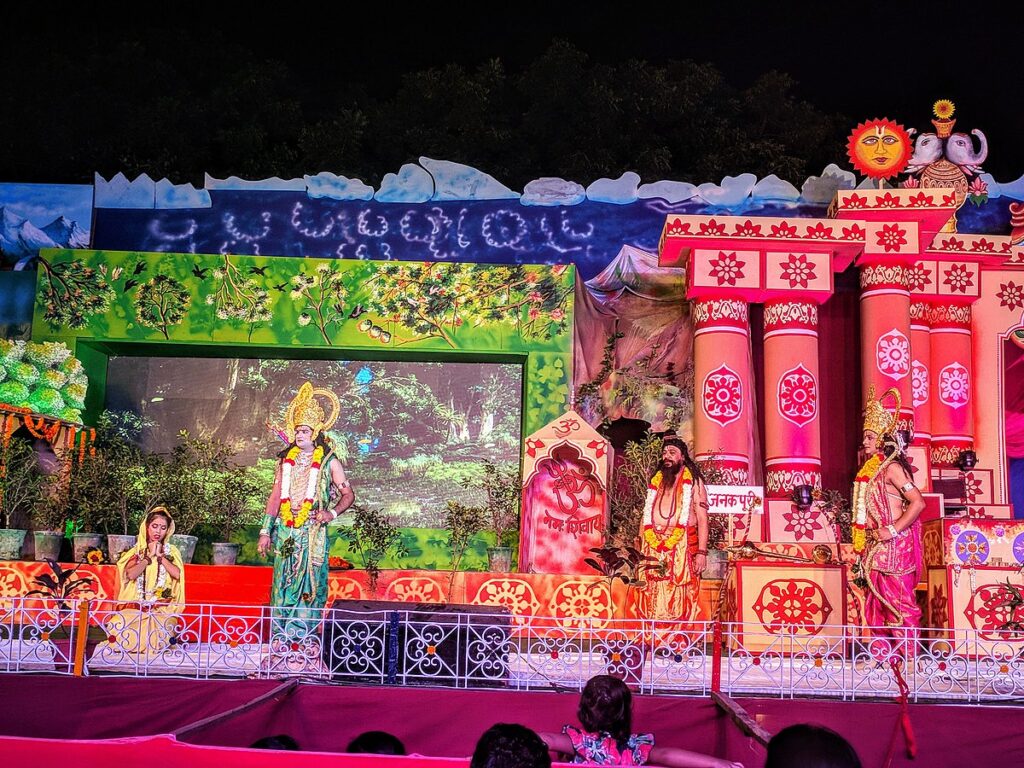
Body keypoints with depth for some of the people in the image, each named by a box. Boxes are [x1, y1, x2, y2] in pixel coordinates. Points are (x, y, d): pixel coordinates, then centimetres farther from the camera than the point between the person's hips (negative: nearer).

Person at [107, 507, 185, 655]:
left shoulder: (172, 551, 11)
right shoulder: (137, 550, 10)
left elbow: (177, 574, -8)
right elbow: (131, 574, -8)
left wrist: (160, 555, -4)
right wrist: (150, 556, -5)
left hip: (163, 608, -1)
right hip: (136, 605, 1)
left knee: (161, 628, -34)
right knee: (118, 626, -30)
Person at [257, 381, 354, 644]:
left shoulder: (328, 462, 2)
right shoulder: (286, 460, 12)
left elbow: (348, 494, 3)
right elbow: (275, 497, 13)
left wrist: (332, 512, -15)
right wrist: (266, 531, 8)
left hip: (312, 532, -3)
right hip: (285, 531, 3)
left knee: (310, 581, -3)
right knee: (283, 581, 2)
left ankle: (306, 635, 3)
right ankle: (281, 635, 7)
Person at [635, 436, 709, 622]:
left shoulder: (693, 482, 6)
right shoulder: (656, 482, 18)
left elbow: (702, 519, -1)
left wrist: (702, 552, -11)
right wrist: (639, 549, 11)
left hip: (682, 549, -4)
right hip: (653, 549, 4)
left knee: (680, 599, -9)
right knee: (652, 596, 0)